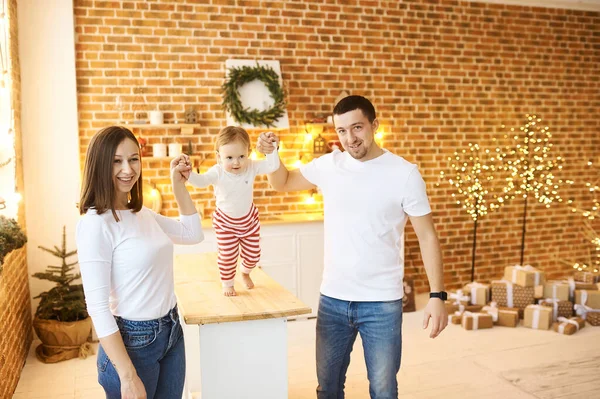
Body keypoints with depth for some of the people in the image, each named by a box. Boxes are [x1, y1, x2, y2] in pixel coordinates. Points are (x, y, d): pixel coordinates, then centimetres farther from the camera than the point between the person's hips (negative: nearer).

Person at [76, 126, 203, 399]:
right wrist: (128, 377, -21)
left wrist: (178, 184, 9)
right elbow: (97, 307, -20)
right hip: (133, 339, -7)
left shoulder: (142, 213, 4)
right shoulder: (95, 223, -18)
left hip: (171, 330, 7)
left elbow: (193, 234, 17)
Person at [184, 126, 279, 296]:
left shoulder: (252, 167, -18)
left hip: (249, 219, 3)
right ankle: (227, 284, 29)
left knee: (253, 253, 13)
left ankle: (245, 272, 47)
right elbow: (200, 181, -43)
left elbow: (272, 166, -23)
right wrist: (187, 173, -62)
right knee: (227, 256, 2)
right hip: (225, 222, -3)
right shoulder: (217, 173, -27)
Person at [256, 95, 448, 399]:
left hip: (382, 304, -3)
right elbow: (283, 183, 16)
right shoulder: (328, 165, 0)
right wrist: (271, 155, -4)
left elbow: (427, 236, -6)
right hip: (332, 300, 3)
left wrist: (437, 296, -12)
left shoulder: (404, 173, -9)